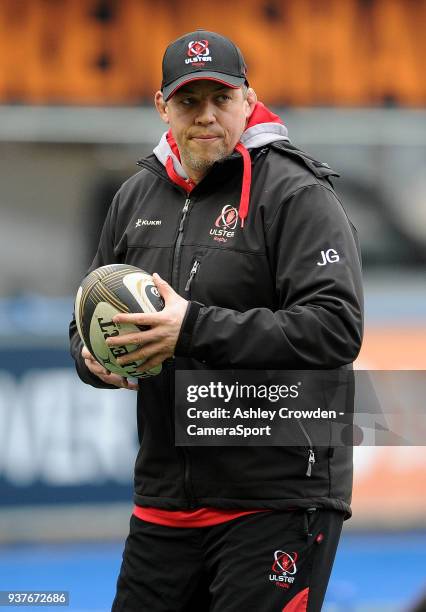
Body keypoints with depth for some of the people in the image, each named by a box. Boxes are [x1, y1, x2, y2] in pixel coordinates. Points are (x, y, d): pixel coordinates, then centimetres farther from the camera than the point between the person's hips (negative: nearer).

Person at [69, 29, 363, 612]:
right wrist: (95, 358, -2)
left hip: (279, 498, -6)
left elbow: (336, 329, -20)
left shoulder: (295, 193, -9)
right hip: (164, 500, 7)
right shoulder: (137, 197, 13)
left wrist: (195, 330, -24)